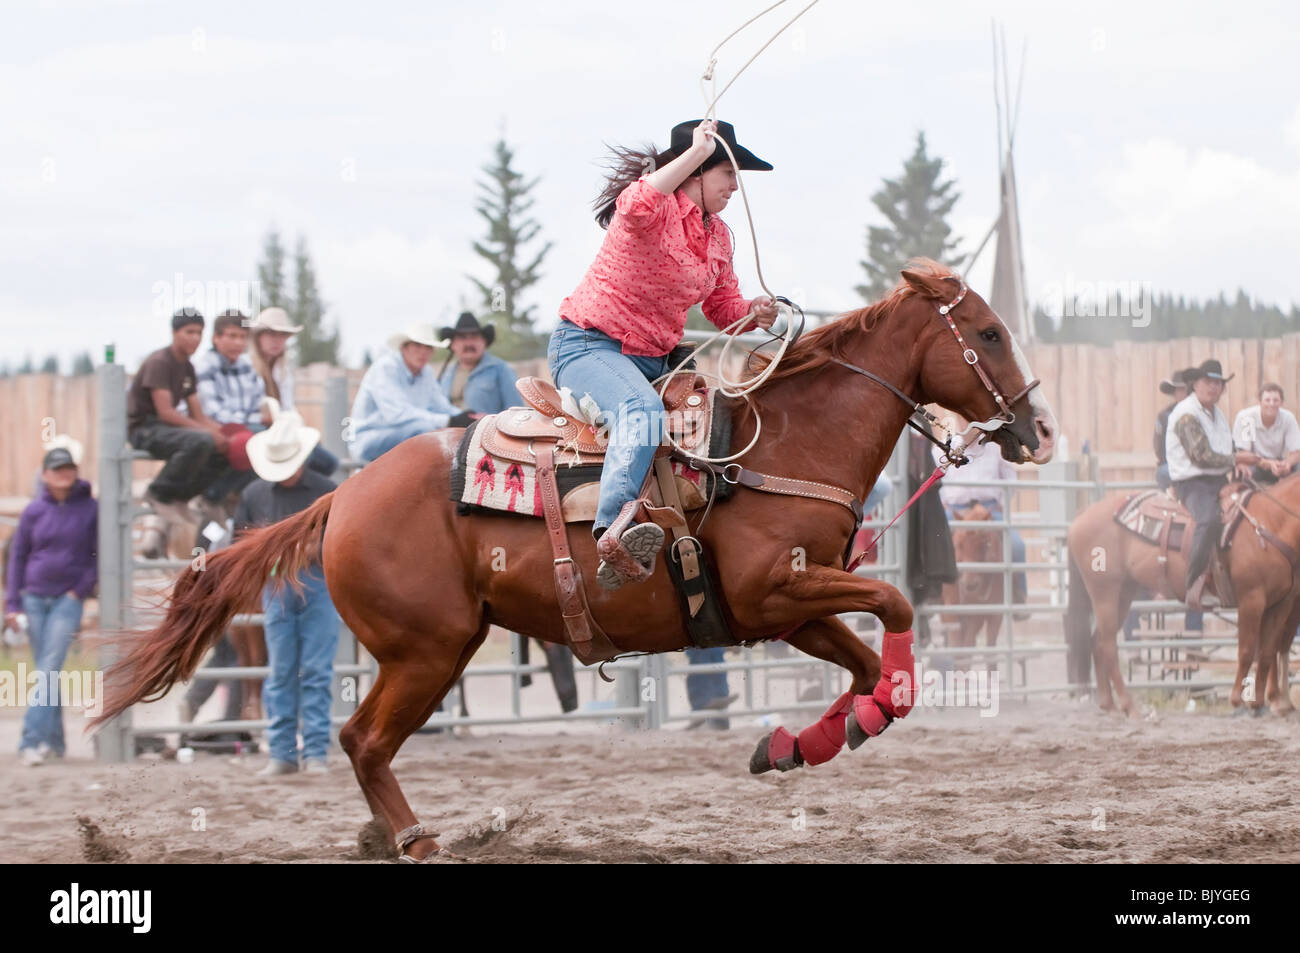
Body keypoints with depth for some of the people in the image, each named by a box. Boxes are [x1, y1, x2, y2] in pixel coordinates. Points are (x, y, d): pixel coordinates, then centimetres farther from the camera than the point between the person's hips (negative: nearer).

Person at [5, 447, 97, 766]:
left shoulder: (90, 509, -3)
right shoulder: (34, 511, 2)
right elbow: (18, 557, 7)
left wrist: (84, 587, -8)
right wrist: (12, 604, 2)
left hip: (68, 600, -3)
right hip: (34, 599, 3)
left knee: (49, 670, -12)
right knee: (45, 673, 9)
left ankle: (31, 740, -16)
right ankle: (55, 740, 18)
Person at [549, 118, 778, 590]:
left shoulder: (718, 234, 15)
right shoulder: (659, 206, -12)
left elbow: (724, 308, 20)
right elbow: (637, 206, -38)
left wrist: (754, 313, -4)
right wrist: (696, 152, -30)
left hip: (655, 361, 10)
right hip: (589, 346, -10)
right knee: (642, 409, -39)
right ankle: (615, 529, -62)